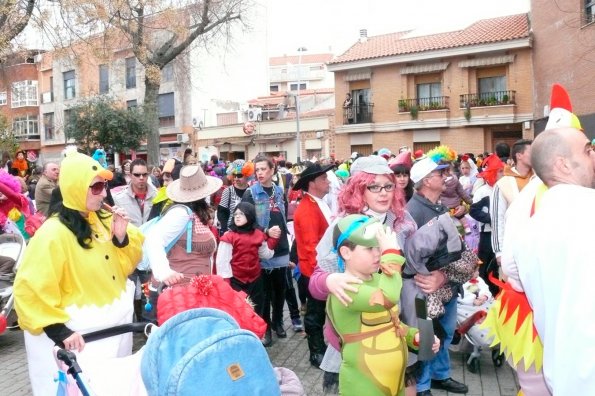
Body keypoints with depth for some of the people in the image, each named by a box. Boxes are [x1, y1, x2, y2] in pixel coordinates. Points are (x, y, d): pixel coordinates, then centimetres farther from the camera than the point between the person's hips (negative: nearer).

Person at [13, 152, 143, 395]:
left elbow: (125, 266, 7)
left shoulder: (102, 219, 1)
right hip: (82, 335, -7)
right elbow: (30, 290, -20)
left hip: (115, 324, 7)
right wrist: (59, 331, -23)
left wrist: (122, 238, -12)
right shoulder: (54, 233, -20)